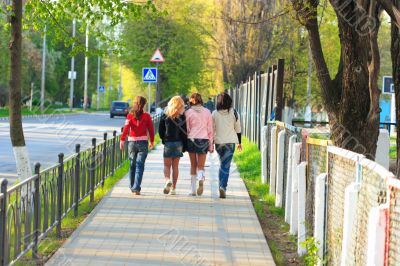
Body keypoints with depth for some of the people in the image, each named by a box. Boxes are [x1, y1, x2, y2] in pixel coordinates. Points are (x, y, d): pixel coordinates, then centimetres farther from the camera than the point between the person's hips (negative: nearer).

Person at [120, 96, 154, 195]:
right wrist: (152, 141, 14)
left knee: (132, 165, 16)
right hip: (143, 142, -2)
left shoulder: (130, 115, -1)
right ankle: (136, 188, -14)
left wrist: (122, 140, -10)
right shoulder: (146, 116, -2)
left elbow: (126, 128, -9)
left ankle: (132, 187, 26)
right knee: (140, 166, -4)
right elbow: (151, 129, 2)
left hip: (132, 141, 2)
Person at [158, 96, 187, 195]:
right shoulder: (182, 117, -6)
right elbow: (184, 132, -5)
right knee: (175, 166, 9)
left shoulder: (165, 116, -4)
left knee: (167, 165, 9)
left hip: (168, 143, -1)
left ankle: (167, 180, -20)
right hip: (178, 143, 1)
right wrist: (184, 146, 2)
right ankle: (173, 188, 8)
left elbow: (160, 130, 0)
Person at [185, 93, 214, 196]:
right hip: (204, 140, 0)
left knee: (193, 165, 11)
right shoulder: (207, 112, 4)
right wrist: (211, 145, 10)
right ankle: (201, 178, -30)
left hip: (191, 140, 0)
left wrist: (184, 143, 9)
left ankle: (193, 190, 11)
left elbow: (186, 129, 1)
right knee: (200, 166, 4)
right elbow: (210, 129, 5)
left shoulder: (188, 112, 1)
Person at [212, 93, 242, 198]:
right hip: (230, 142, -1)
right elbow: (238, 129, 3)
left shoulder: (215, 113, -1)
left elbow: (212, 129, 2)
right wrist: (239, 143, 13)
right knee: (226, 166, -2)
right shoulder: (233, 113, -2)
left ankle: (222, 186, 13)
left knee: (222, 164, 18)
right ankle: (223, 187, -16)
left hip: (218, 142, 1)